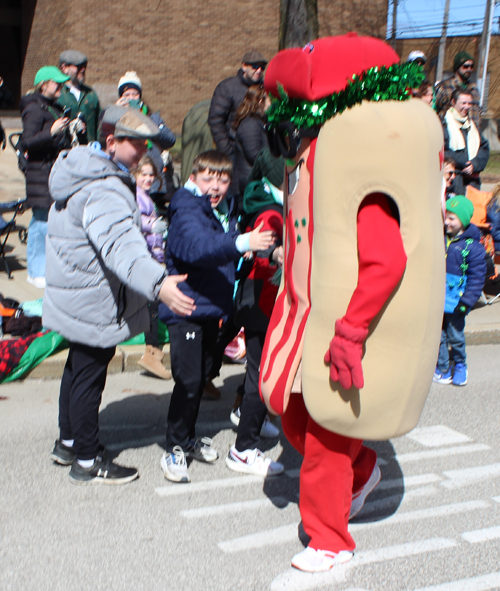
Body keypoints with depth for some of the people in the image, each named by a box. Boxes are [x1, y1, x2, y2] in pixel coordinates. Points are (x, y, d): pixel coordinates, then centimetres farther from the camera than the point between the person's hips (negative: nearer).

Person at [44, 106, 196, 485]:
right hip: (94, 304, -11)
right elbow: (120, 244, -45)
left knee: (78, 368, 23)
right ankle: (87, 462, 16)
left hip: (76, 295, 11)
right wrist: (158, 284, -58)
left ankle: (68, 443, 40)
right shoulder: (103, 190, -27)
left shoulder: (84, 174, 8)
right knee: (89, 375, 1)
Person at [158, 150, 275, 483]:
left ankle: (189, 438, 33)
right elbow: (198, 246, -38)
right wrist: (242, 243, -49)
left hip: (213, 307, 8)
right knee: (188, 380, -9)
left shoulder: (227, 210, 8)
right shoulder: (186, 211, -16)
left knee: (202, 376, 16)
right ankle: (175, 448, 8)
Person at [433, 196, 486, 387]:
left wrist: (466, 302, -12)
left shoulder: (473, 246, -8)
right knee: (438, 335, 7)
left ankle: (460, 366, 28)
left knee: (455, 336, 5)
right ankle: (442, 368, 22)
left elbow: (476, 278, -7)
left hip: (455, 302, -4)